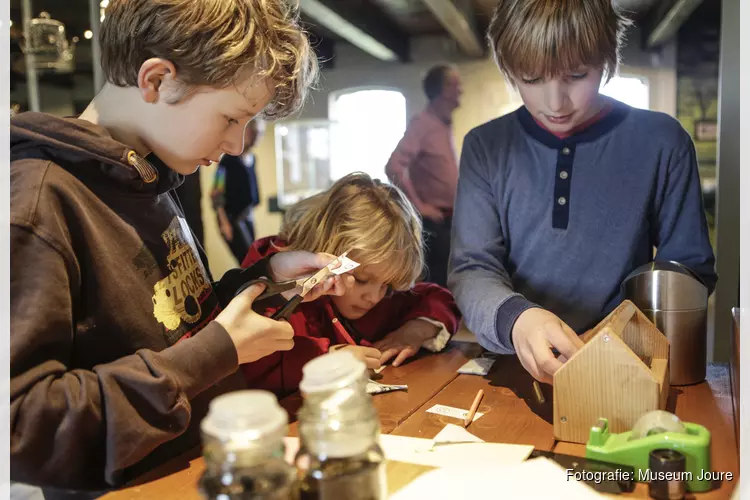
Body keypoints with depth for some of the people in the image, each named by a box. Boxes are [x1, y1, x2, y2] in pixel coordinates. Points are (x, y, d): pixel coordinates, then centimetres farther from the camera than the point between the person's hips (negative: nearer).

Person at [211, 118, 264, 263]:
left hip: (248, 217, 7)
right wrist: (224, 222, -17)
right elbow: (216, 194, -14)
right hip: (232, 218, -7)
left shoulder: (252, 159, 8)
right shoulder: (228, 160, -13)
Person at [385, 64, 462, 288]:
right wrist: (418, 206, -20)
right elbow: (393, 167, -23)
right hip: (434, 221, -8)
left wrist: (458, 206, 16)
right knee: (438, 283, -5)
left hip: (449, 218, 8)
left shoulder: (446, 125, 14)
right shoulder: (422, 124, -12)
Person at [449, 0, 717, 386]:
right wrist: (513, 318, -25)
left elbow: (690, 270, 6)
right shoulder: (485, 147, 2)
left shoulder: (661, 142, 0)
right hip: (513, 368, 1)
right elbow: (471, 269, -3)